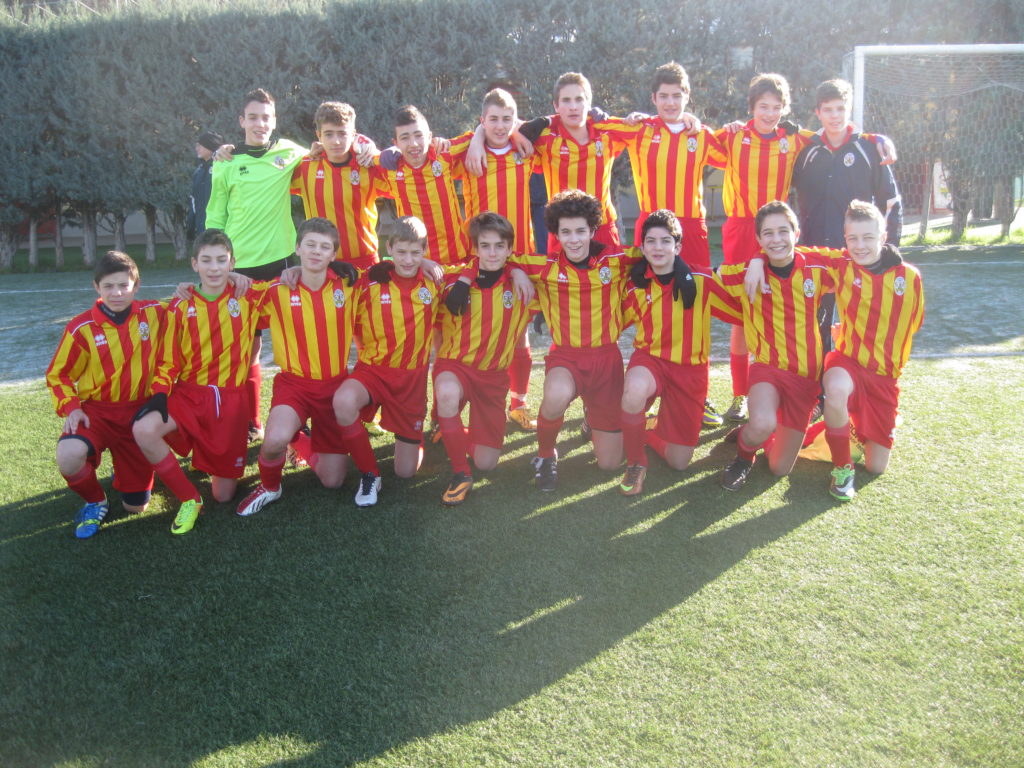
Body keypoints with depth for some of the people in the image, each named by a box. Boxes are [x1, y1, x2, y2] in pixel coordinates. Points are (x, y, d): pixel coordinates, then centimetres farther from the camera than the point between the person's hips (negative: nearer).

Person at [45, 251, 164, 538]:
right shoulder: (81, 328, -9)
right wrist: (71, 407, -14)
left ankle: (124, 472, 41)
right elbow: (58, 374, 2)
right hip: (96, 410, -1)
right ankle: (95, 502, -1)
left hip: (139, 412, 1)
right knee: (69, 456, -36)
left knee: (136, 506, 3)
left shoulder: (153, 314, -6)